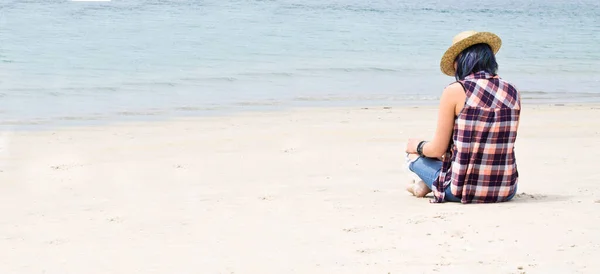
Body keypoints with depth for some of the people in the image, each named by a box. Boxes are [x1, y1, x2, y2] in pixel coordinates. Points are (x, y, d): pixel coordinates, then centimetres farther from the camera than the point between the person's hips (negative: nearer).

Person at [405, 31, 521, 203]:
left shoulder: (454, 91, -10)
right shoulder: (512, 92, 4)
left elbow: (437, 150, -5)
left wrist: (417, 146, 19)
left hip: (462, 192, -5)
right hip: (506, 192, 5)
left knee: (413, 153, 21)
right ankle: (425, 185, 33)